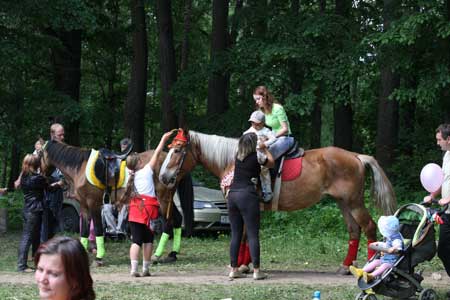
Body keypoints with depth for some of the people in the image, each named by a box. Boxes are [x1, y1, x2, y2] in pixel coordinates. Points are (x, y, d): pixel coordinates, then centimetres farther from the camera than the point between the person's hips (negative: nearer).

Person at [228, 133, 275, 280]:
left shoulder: (238, 156, 12)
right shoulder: (255, 158, -4)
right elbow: (271, 162, 15)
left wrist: (259, 149, 45)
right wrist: (265, 149, 29)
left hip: (232, 195, 6)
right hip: (247, 196, -6)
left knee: (235, 234, 10)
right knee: (253, 235, -4)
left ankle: (234, 269, 10)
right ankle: (256, 270, -6)